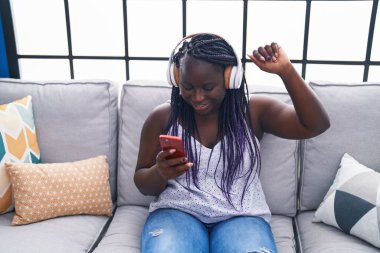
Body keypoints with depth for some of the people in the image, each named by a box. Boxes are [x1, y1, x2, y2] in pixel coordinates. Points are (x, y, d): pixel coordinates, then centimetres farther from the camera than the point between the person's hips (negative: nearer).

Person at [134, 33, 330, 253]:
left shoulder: (253, 111, 0)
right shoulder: (162, 117, 0)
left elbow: (316, 125, -8)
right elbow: (143, 183, 6)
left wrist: (286, 70, -18)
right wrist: (160, 172, -18)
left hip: (241, 217, 1)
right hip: (177, 212, 0)